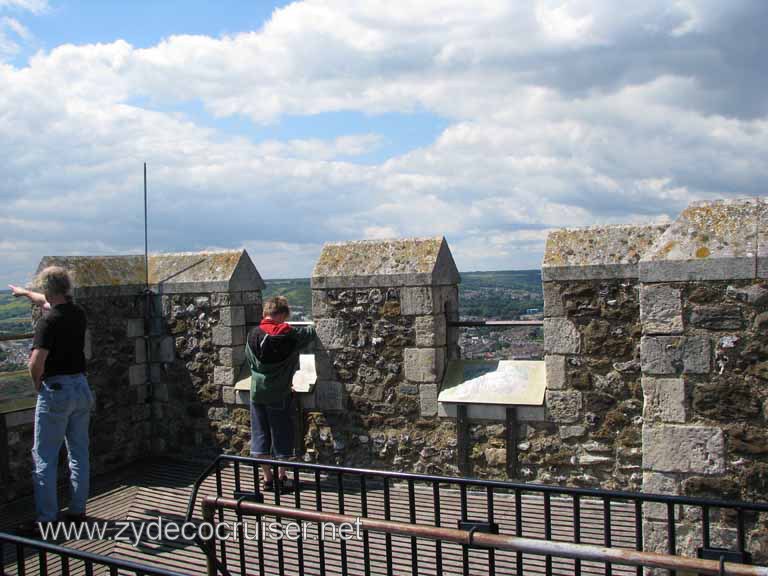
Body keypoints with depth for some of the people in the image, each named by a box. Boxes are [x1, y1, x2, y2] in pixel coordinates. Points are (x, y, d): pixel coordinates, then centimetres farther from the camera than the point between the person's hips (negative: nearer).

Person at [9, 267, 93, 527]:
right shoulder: (78, 313, 5)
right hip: (81, 387, 7)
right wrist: (24, 292, 42)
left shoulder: (49, 321, -17)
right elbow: (48, 303, 26)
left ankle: (46, 518, 8)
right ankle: (78, 509, 21)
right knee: (79, 453, 13)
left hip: (55, 390, -6)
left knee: (45, 457, 4)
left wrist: (37, 383, -4)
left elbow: (36, 361, -25)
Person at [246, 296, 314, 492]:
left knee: (260, 435, 11)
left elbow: (249, 359, 7)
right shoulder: (289, 335, -12)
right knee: (281, 435, 10)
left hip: (257, 393, 2)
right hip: (280, 394, -2)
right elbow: (310, 332, 6)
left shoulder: (253, 335, -6)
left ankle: (267, 478, 15)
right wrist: (308, 328, 28)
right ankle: (281, 477, 16)